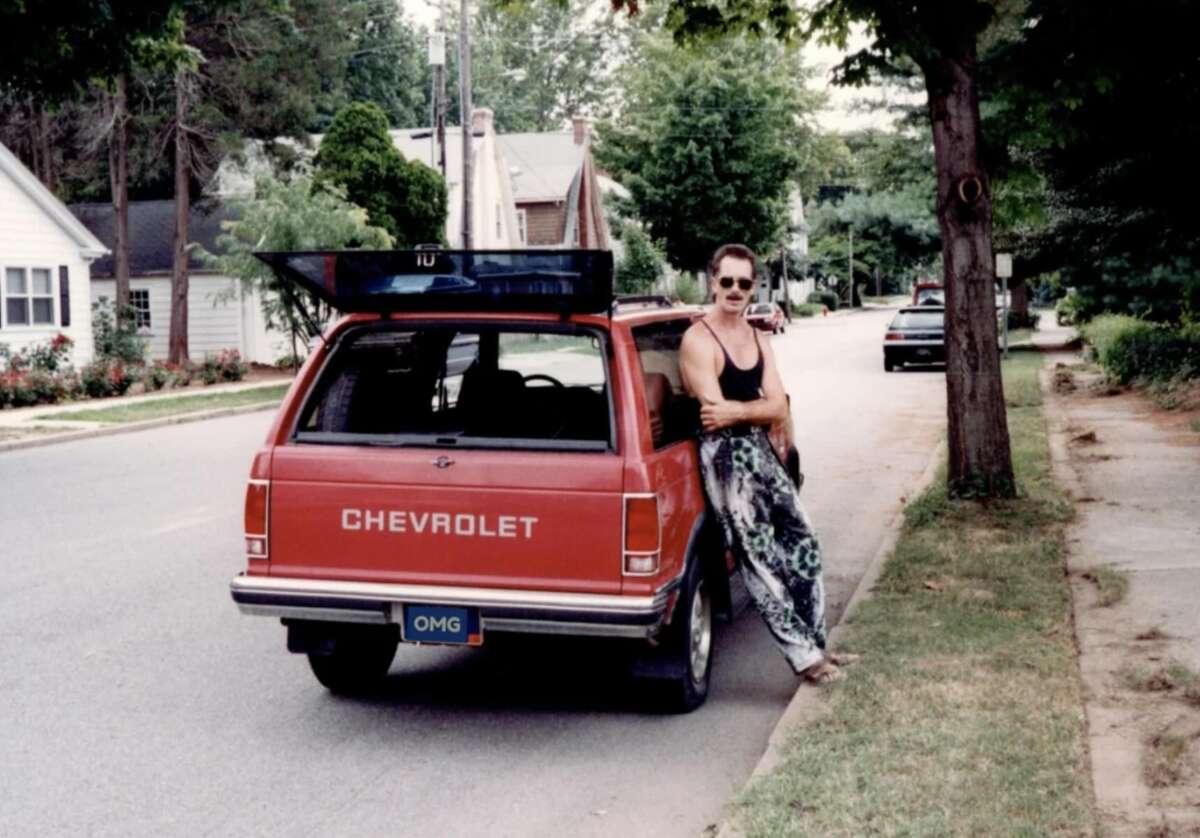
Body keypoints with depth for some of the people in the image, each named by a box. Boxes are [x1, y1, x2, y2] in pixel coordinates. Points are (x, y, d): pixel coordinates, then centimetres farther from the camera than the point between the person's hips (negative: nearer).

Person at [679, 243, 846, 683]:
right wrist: (755, 408, -9)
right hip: (724, 456, -8)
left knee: (803, 544, 10)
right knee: (762, 560, -6)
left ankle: (815, 643, 21)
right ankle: (805, 655, -1)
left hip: (761, 450, 8)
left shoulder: (759, 341, 13)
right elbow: (714, 409, -20)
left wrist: (735, 410, -14)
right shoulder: (697, 340, -11)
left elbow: (779, 409, 1)